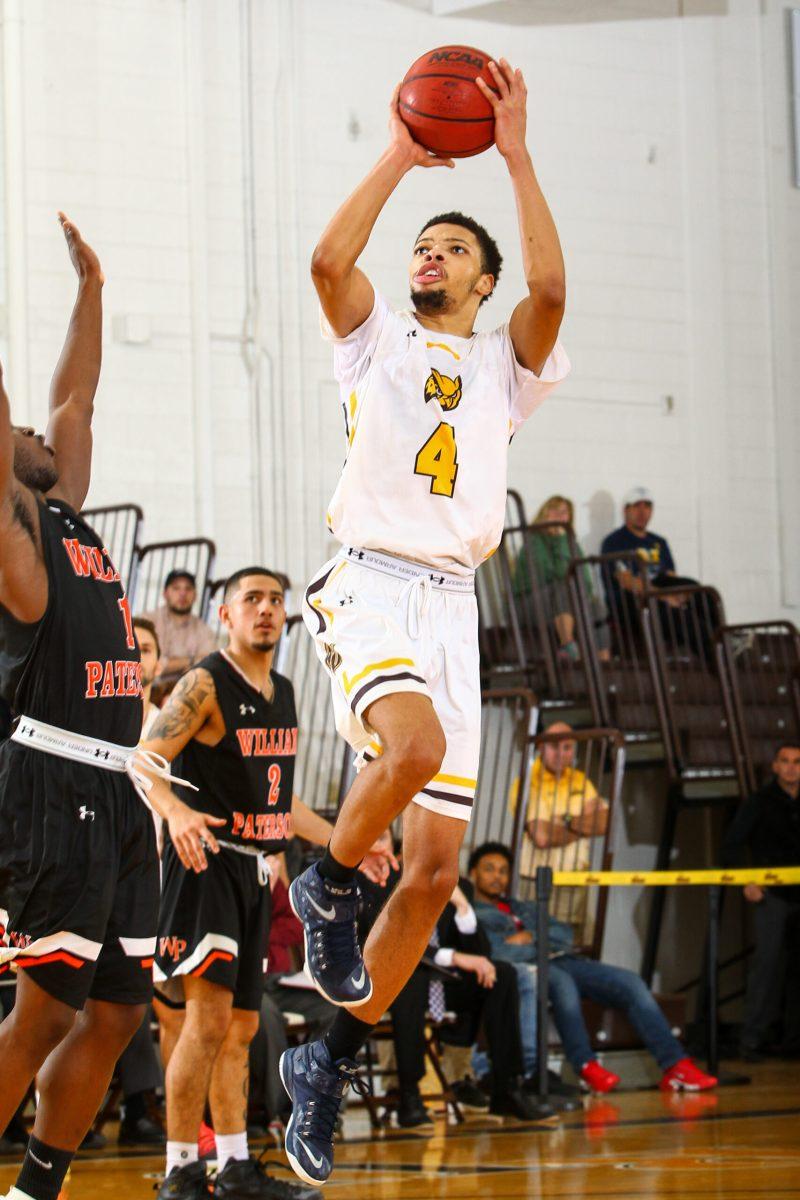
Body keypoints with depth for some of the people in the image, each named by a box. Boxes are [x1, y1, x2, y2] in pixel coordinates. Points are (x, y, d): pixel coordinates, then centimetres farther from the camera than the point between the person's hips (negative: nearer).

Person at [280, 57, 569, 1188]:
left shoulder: (506, 361, 17)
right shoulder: (375, 337, 15)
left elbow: (551, 287, -5)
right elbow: (327, 260, -7)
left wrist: (517, 155, -7)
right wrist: (399, 159, -5)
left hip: (452, 603, 3)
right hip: (369, 583, -3)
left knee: (437, 864, -1)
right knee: (417, 746, -36)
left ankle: (331, 1059, 11)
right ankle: (328, 884, -8)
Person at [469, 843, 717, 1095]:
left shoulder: (525, 908, 36)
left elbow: (564, 934, 18)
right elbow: (491, 950, -7)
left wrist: (529, 937, 0)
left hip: (560, 962, 6)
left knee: (630, 982, -16)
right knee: (561, 981, -41)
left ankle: (675, 1066, -25)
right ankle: (586, 1067, -44)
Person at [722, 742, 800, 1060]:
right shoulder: (760, 802, 2)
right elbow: (732, 845, -1)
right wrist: (745, 882, -10)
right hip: (772, 895, -4)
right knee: (768, 959, -13)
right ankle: (753, 1039, -13)